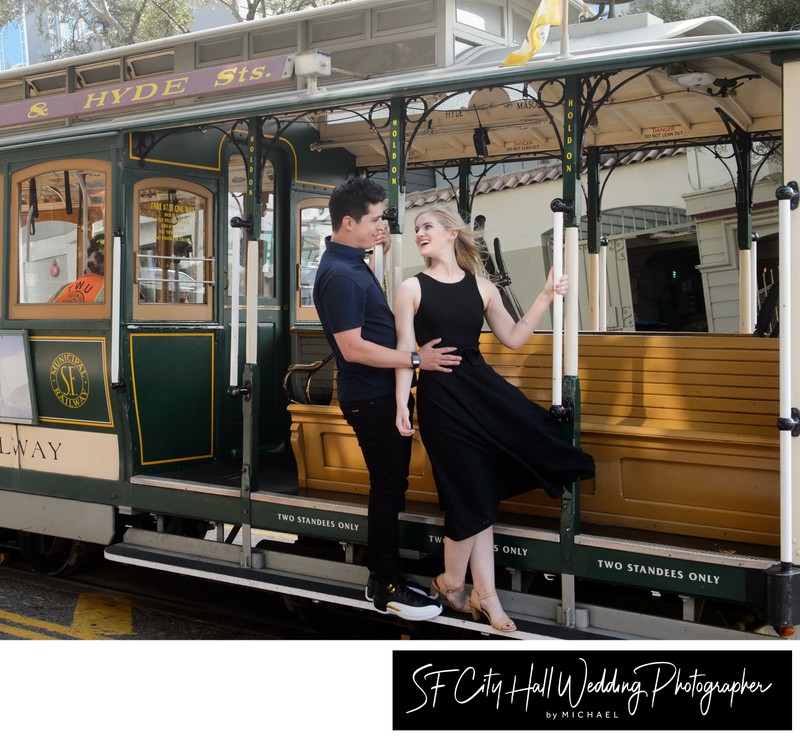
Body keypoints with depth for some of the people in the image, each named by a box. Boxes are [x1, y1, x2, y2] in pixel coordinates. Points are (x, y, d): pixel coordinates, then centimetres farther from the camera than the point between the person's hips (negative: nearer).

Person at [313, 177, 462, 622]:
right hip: (370, 398, -10)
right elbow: (352, 348, -26)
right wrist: (415, 359, -22)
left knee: (391, 485, 16)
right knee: (388, 488, -2)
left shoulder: (352, 263, 11)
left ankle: (385, 573, 26)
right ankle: (386, 589, 9)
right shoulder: (340, 276, -22)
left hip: (381, 393, 10)